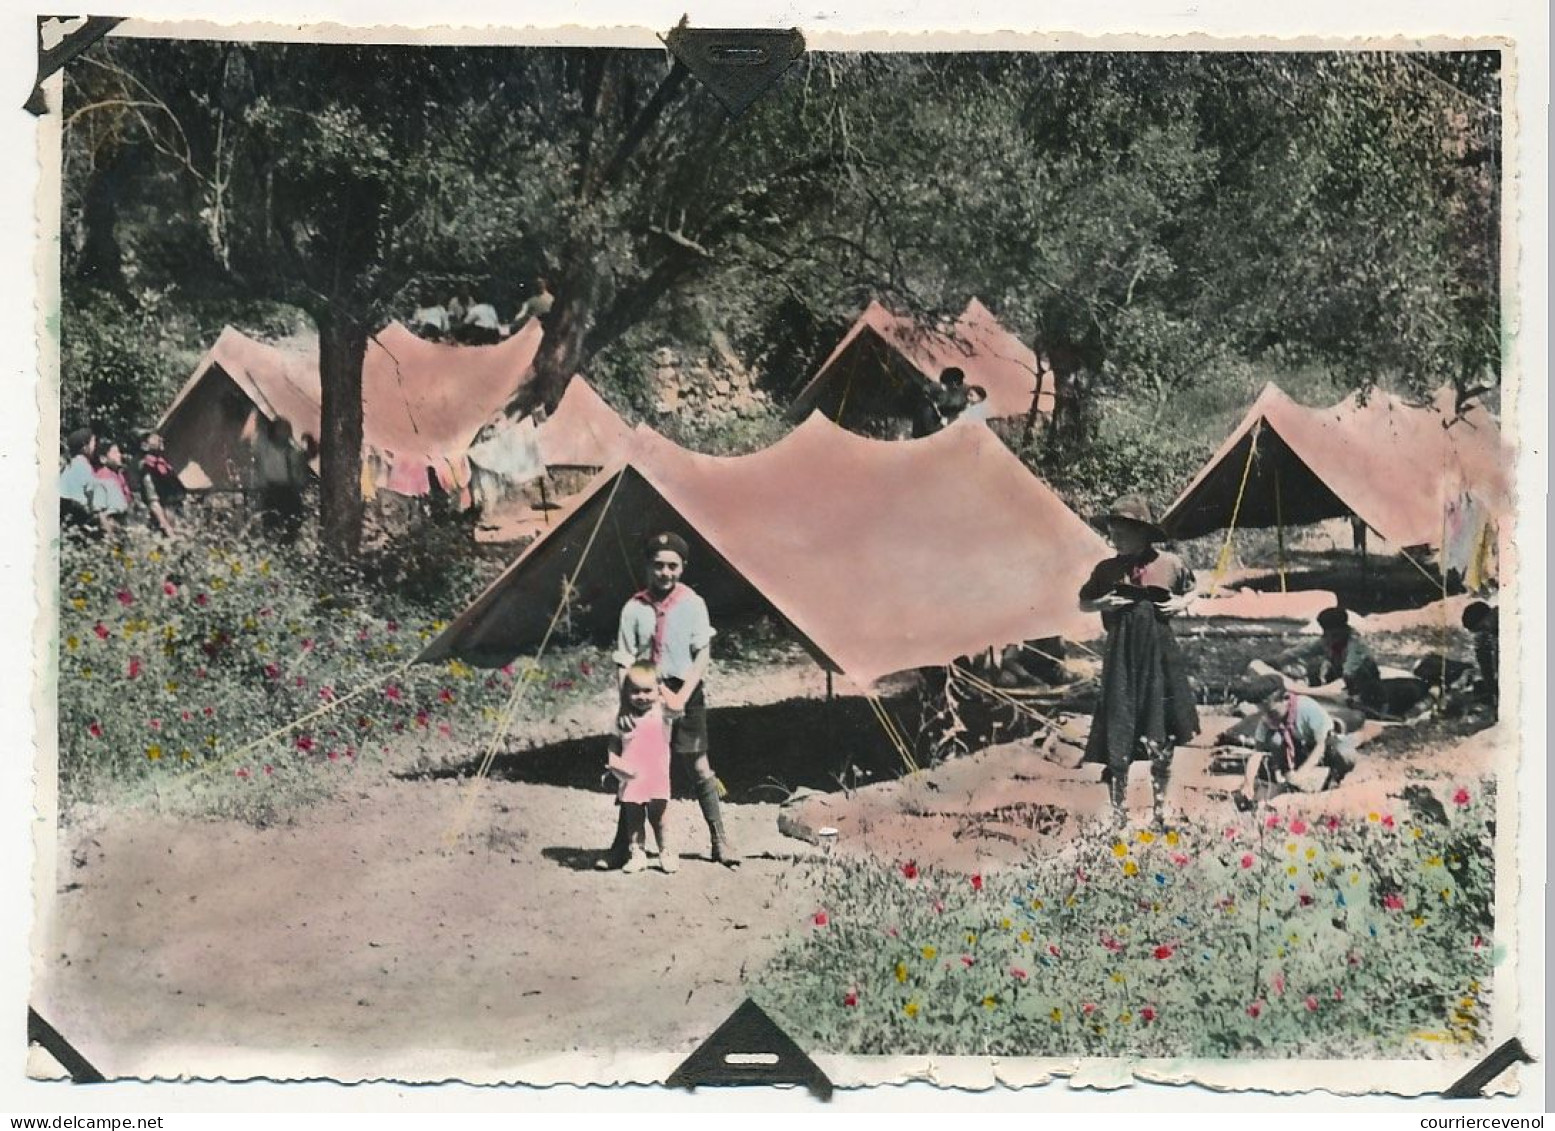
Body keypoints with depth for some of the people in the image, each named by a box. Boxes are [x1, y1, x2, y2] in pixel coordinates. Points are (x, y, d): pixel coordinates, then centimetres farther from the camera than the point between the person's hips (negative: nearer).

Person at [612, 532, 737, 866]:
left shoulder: (693, 604, -3)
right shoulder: (634, 608, -1)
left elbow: (703, 656, -5)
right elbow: (623, 663, 0)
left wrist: (681, 697, -13)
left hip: (685, 696, -1)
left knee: (700, 768, 1)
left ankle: (720, 840, 9)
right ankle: (624, 840, 14)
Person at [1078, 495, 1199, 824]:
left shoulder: (1170, 564, 1)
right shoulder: (1107, 569, 2)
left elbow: (1190, 591, 18)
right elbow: (1083, 602, 13)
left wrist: (1182, 603, -3)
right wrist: (1101, 604, -7)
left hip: (1160, 654, 0)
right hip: (1121, 657, 0)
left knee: (1162, 735, 9)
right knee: (1118, 735, -1)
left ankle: (1161, 803, 26)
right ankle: (1117, 810, 9)